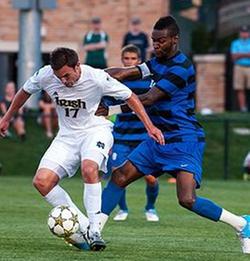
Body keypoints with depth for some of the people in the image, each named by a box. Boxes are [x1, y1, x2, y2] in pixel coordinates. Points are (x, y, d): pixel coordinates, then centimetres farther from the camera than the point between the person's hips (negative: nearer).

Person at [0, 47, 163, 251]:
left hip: (96, 130, -4)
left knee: (89, 169, -36)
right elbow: (25, 92, 10)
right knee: (42, 181, -15)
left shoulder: (96, 78, -22)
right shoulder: (45, 75, -13)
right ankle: (83, 227, -9)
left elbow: (130, 97, -10)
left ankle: (94, 230, -26)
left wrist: (149, 126, -12)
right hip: (67, 135, 5)